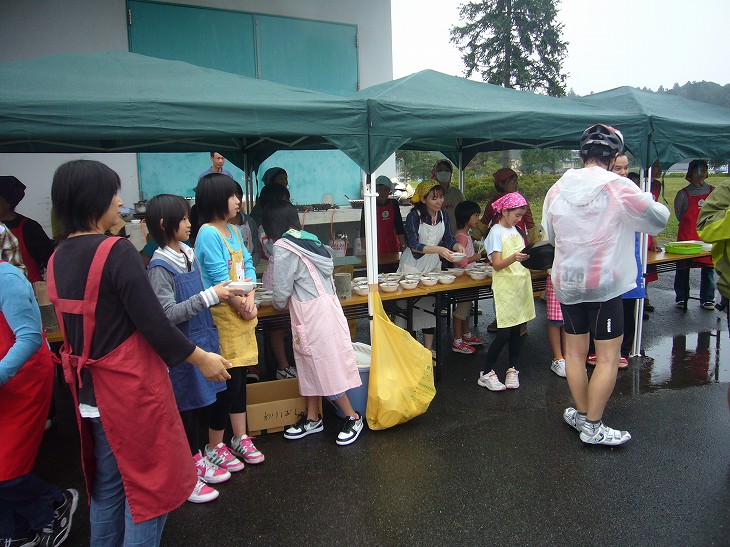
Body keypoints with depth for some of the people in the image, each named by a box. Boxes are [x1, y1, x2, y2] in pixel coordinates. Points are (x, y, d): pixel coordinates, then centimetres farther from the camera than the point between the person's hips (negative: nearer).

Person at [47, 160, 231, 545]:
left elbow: (83, 324, 13)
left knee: (106, 483, 22)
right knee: (148, 484, 8)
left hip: (90, 389, 8)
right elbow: (154, 325, -21)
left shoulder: (57, 259, 4)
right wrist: (202, 359, -8)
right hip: (132, 386, -8)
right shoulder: (117, 252, -19)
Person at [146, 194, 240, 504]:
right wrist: (209, 297, -25)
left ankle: (196, 459, 36)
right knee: (182, 408, 5)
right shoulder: (159, 266, -18)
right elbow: (168, 313, -24)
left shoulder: (189, 255, 7)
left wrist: (220, 293, 0)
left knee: (197, 403, 19)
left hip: (201, 339, 8)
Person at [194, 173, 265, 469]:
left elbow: (248, 266, 9)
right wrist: (242, 307, -9)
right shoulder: (208, 234, -14)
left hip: (242, 314, 8)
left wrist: (250, 299, -6)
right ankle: (214, 447, 16)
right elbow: (220, 278, -18)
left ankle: (240, 438, 29)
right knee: (227, 382, -1)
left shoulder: (233, 230, 12)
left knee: (239, 377, 15)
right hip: (222, 314, -8)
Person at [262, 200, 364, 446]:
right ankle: (312, 418, 27)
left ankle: (352, 417, 13)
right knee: (311, 363, 16)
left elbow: (282, 290, -11)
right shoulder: (309, 239, 11)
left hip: (312, 312, -9)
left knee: (324, 365, 1)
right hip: (325, 304, 9)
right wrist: (286, 299, 23)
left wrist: (278, 303, 10)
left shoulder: (283, 247, -13)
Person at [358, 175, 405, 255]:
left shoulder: (393, 204, 4)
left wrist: (403, 245, 6)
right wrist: (363, 250, -9)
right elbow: (363, 228, -5)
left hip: (393, 245, 3)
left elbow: (399, 225, 9)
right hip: (376, 246, -3)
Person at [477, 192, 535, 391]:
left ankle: (513, 369, 20)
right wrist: (513, 258, -32)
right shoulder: (496, 232, -8)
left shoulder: (515, 231, 15)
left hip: (520, 285, 7)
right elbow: (497, 264, -15)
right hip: (505, 287, -7)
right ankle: (487, 373, 3)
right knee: (504, 332, -8)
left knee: (517, 329, 9)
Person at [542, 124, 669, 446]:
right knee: (608, 357, 6)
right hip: (605, 284, -5)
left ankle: (581, 414, 29)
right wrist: (659, 207, 18)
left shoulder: (557, 189, 0)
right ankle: (592, 427, 12)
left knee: (575, 350, 16)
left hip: (566, 281, 5)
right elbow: (657, 220, -3)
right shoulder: (619, 188, -13)